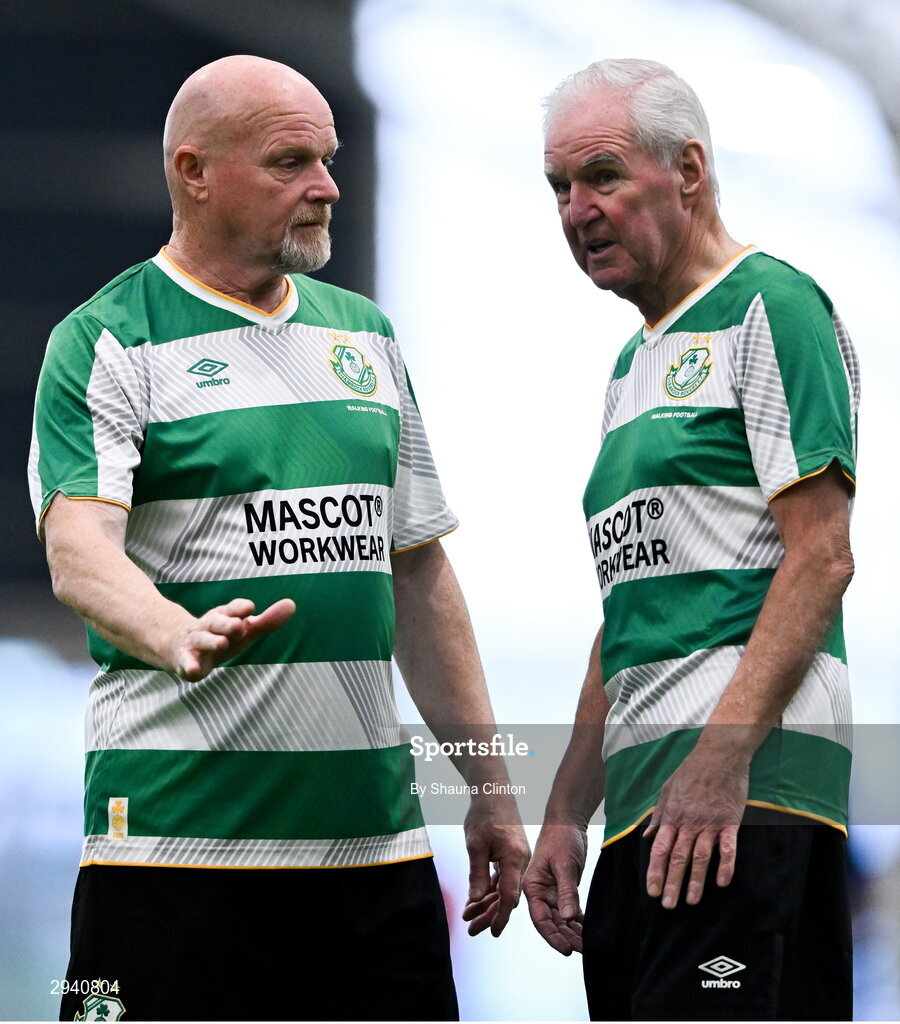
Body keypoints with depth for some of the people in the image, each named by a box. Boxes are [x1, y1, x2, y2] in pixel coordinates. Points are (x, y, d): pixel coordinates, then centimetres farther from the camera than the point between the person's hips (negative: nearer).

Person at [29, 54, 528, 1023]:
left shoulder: (363, 334, 17)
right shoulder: (109, 342, -3)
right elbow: (78, 551, -18)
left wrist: (488, 790, 17)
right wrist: (178, 636, -39)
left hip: (374, 835, 6)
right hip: (179, 844, -6)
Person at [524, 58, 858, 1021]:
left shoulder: (768, 307, -2)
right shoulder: (635, 365, 25)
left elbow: (820, 557, -12)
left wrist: (722, 757, -21)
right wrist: (565, 814, 20)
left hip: (750, 788, -9)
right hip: (642, 798, 9)